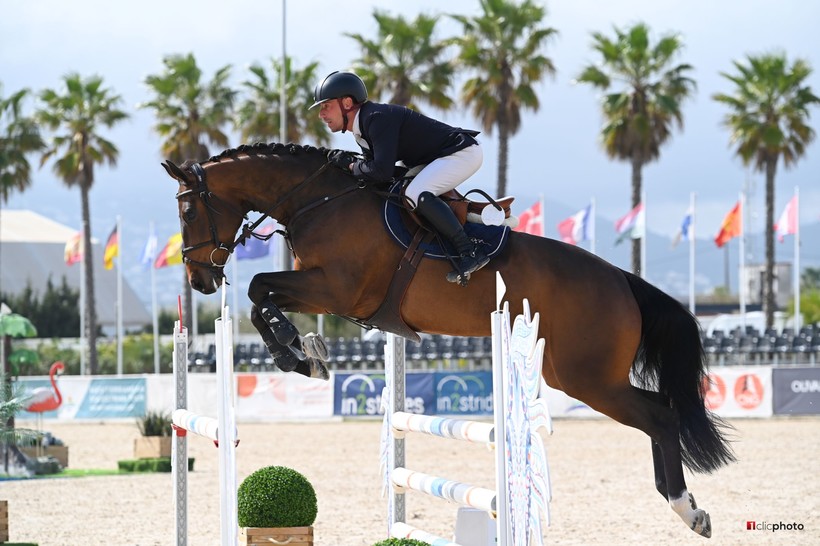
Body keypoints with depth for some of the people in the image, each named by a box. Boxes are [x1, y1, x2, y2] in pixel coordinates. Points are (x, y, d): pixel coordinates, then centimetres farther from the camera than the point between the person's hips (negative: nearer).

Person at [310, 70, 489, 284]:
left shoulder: (377, 118, -23)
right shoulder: (361, 131, 10)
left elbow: (382, 171, -30)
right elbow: (376, 165, 11)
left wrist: (351, 165, -13)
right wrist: (348, 159, -4)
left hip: (463, 153, -11)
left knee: (416, 194, -29)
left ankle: (470, 251, -25)